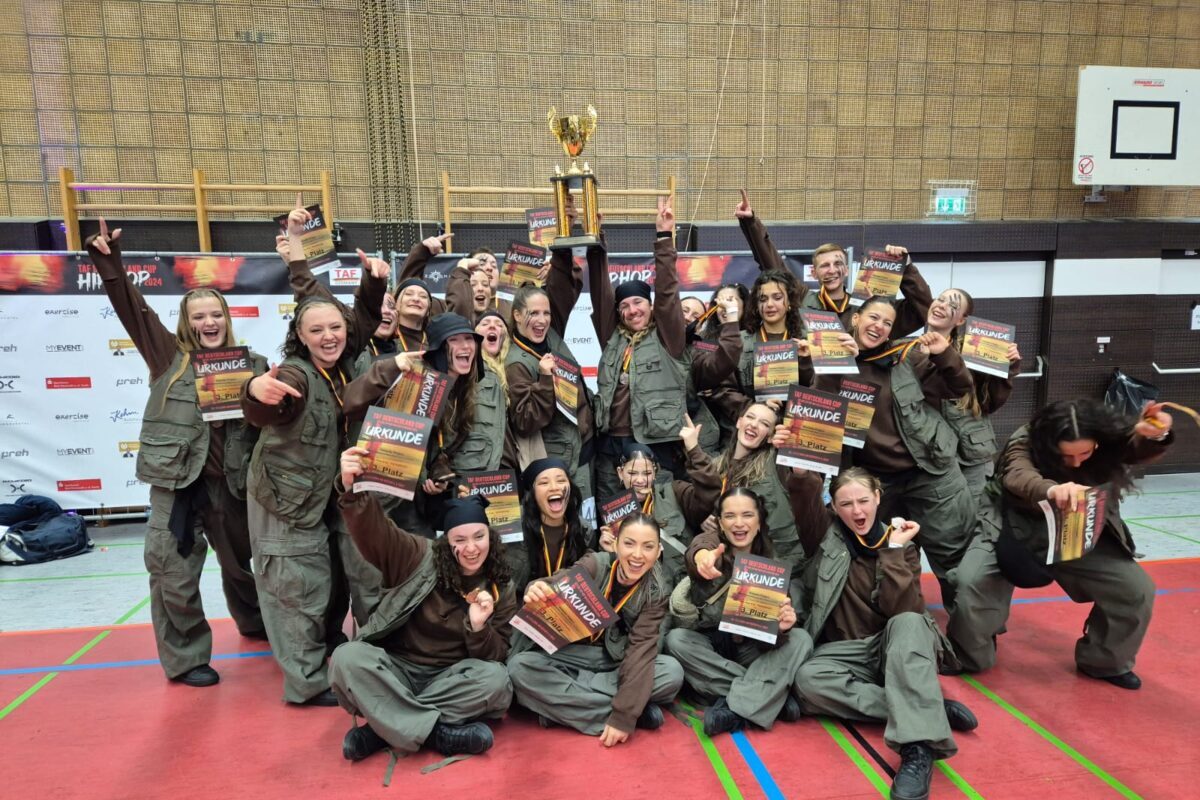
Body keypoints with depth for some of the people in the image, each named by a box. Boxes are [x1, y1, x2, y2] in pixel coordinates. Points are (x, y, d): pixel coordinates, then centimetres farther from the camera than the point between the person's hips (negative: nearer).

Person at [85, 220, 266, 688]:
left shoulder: (249, 363, 4)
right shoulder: (169, 355, 1)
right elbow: (131, 307, -7)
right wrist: (109, 262, -16)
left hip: (230, 481, 2)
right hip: (176, 479, -2)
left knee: (239, 559, 21)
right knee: (174, 572, 0)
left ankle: (255, 622, 47)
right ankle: (185, 659, 18)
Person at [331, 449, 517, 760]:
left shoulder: (502, 590, -1)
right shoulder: (421, 558, -5)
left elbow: (497, 657, -2)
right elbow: (375, 532, -21)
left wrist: (479, 627, -24)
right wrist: (353, 490, -40)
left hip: (450, 678, 1)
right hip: (395, 669, -1)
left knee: (496, 679, -30)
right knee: (347, 658, -30)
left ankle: (385, 727, -22)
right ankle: (438, 732, -30)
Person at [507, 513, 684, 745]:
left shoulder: (656, 593, -11)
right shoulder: (594, 565, -14)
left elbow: (641, 647, -21)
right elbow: (557, 584, -31)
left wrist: (624, 714, -31)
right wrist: (536, 591, -56)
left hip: (618, 664, 0)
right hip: (575, 655, 0)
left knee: (673, 672, -27)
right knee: (519, 667, -28)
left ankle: (561, 705, -21)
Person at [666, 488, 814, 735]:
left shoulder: (771, 558, -8)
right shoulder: (710, 542, -12)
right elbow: (698, 549, -40)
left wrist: (782, 627, -38)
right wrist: (701, 556, -65)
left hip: (750, 649, 1)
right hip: (708, 647, -1)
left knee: (801, 639, -22)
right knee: (676, 639, -31)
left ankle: (733, 707, -33)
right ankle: (769, 697, -26)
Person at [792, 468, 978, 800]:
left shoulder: (902, 545, -1)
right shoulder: (827, 536, 2)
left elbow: (903, 610, -15)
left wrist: (894, 551, -19)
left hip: (894, 649, -1)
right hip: (847, 652, 1)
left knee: (908, 623, -36)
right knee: (807, 679, -33)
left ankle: (919, 747, -46)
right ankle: (928, 709, -28)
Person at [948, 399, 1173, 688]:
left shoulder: (1112, 439, -16)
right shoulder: (1026, 441, -25)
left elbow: (1141, 448, -35)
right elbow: (1017, 475, -45)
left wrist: (1154, 436, -59)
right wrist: (1051, 490, -67)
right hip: (1018, 528, -3)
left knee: (1137, 589, -10)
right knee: (971, 581, -23)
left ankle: (1104, 662, 17)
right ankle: (968, 658, 4)